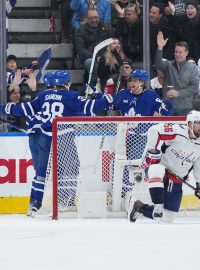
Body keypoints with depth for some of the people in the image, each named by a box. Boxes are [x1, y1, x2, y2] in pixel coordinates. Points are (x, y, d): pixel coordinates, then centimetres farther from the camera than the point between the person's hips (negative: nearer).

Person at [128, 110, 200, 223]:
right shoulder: (177, 131, -17)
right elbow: (154, 130, -21)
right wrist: (153, 151, -23)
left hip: (176, 182, 6)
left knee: (168, 218, 2)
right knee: (156, 170, -46)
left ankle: (139, 206, 26)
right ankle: (158, 206, -41)